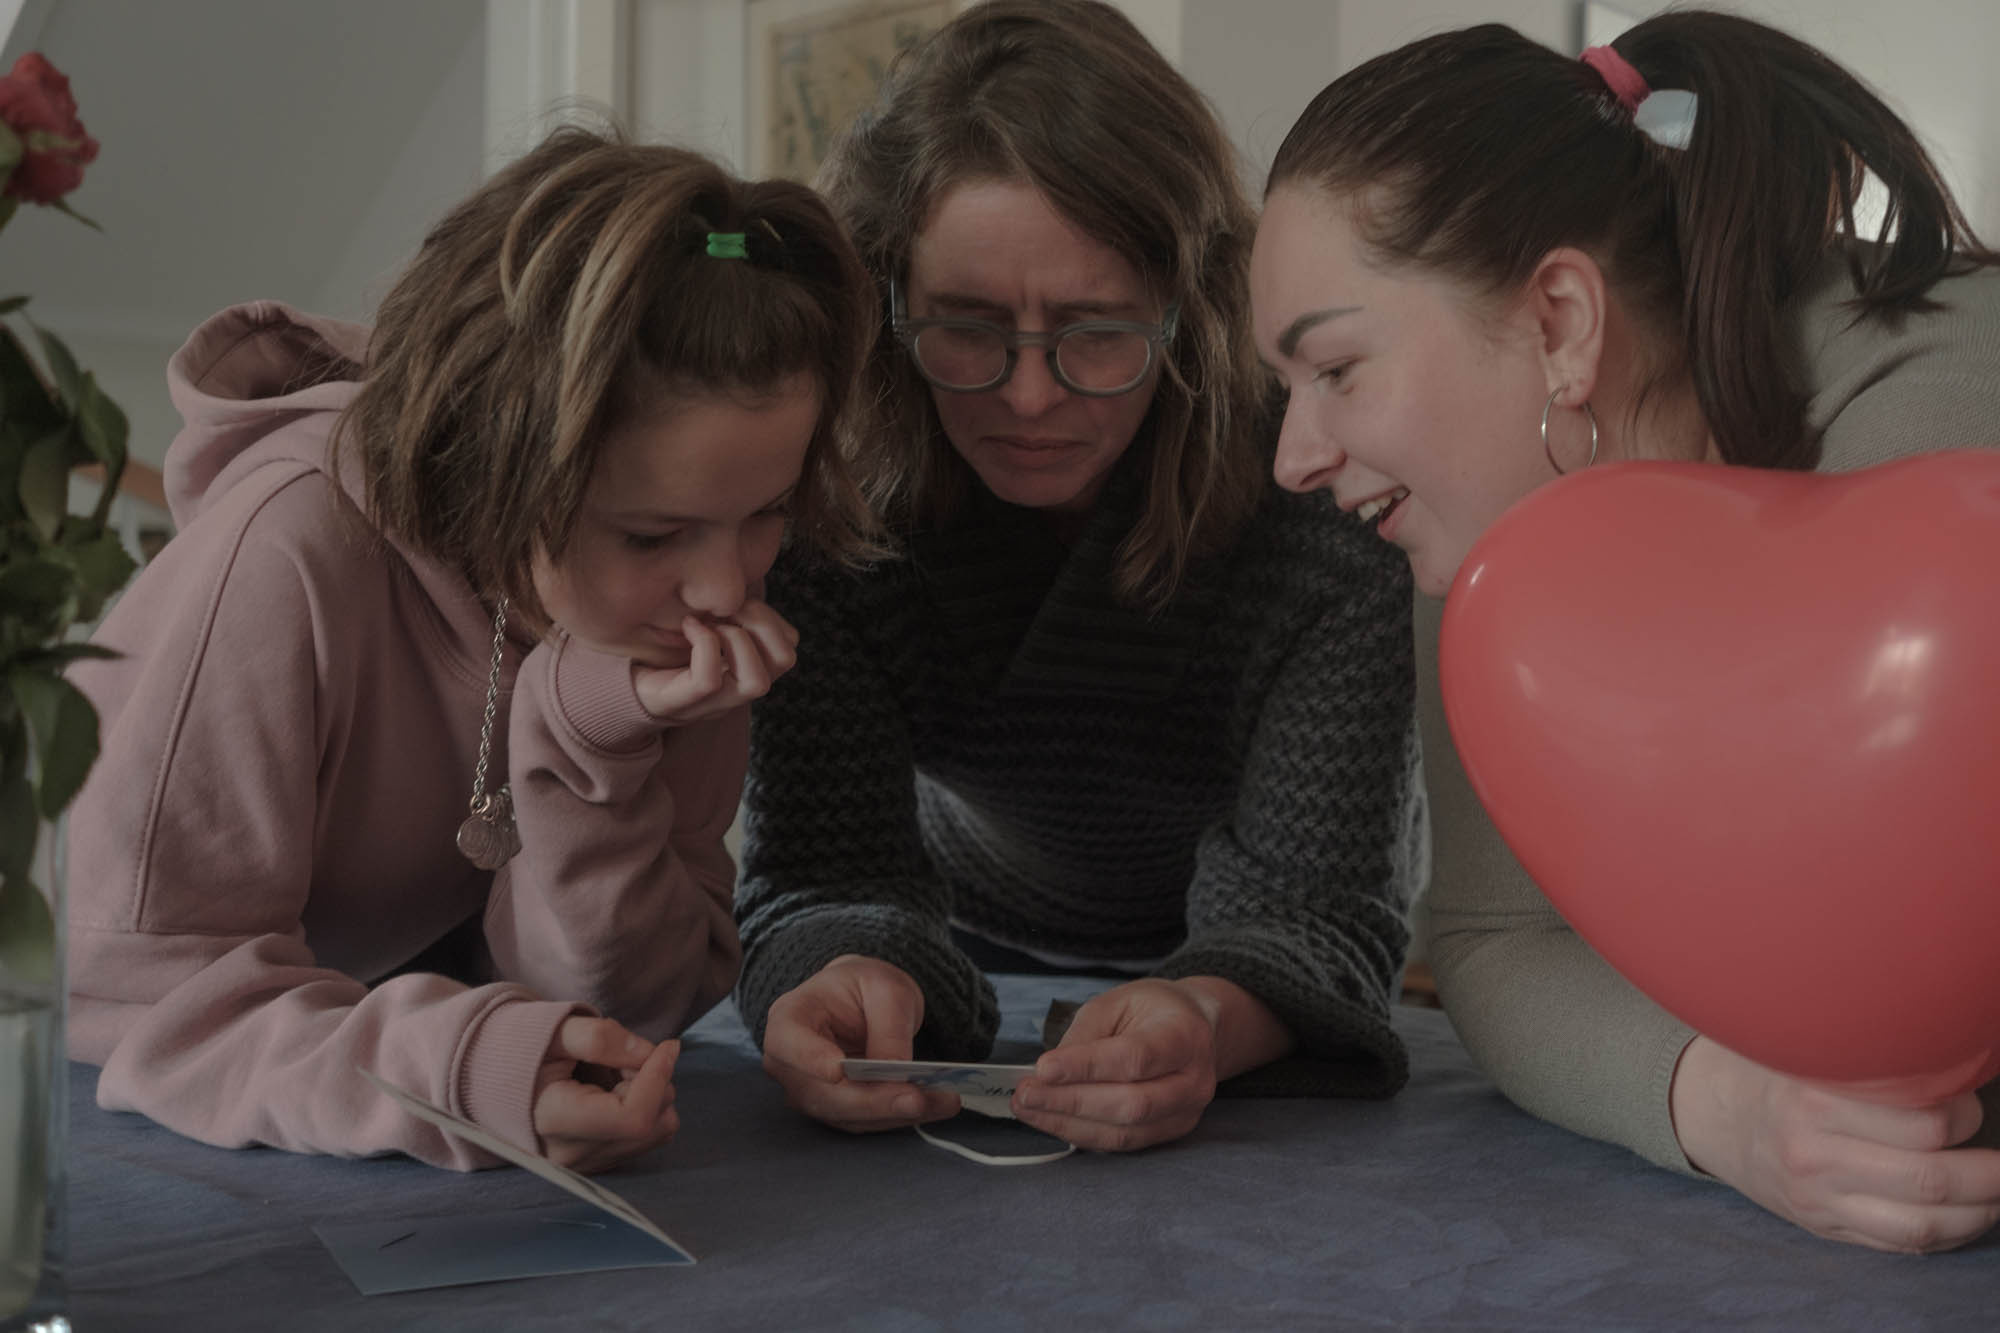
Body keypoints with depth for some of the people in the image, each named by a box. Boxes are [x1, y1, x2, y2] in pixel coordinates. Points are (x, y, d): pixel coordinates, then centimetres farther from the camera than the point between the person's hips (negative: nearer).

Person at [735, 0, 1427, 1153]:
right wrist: (847, 978, -50)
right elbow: (828, 865, -26)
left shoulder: (1314, 483, -29)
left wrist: (1208, 1020, -54)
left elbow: (1309, 905, -31)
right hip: (982, 944, 0)